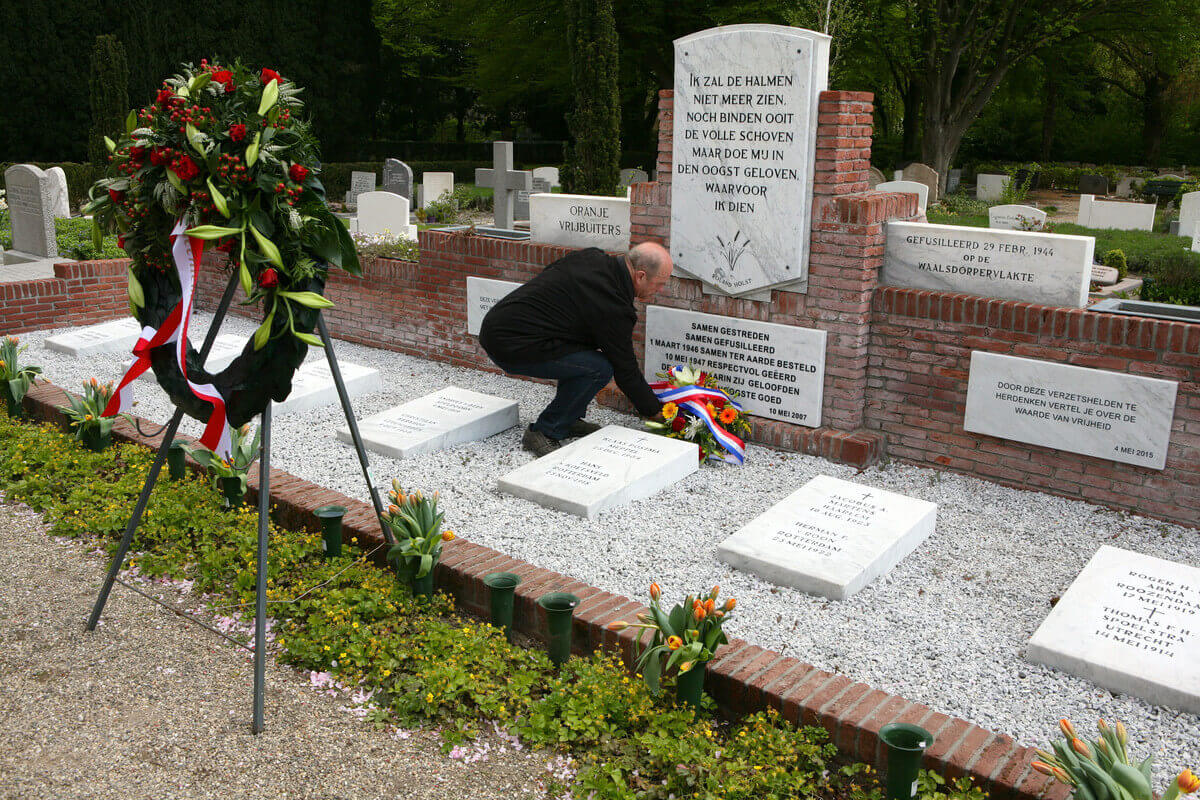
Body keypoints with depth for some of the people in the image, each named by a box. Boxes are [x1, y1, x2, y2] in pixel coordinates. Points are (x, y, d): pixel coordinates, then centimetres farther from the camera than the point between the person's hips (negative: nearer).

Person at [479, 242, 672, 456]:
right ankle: (544, 432, -4)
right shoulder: (612, 308, -16)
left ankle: (569, 419, 21)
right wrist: (656, 410, 7)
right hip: (510, 346, -10)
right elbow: (625, 369, -7)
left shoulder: (592, 257, 8)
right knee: (599, 368, -14)